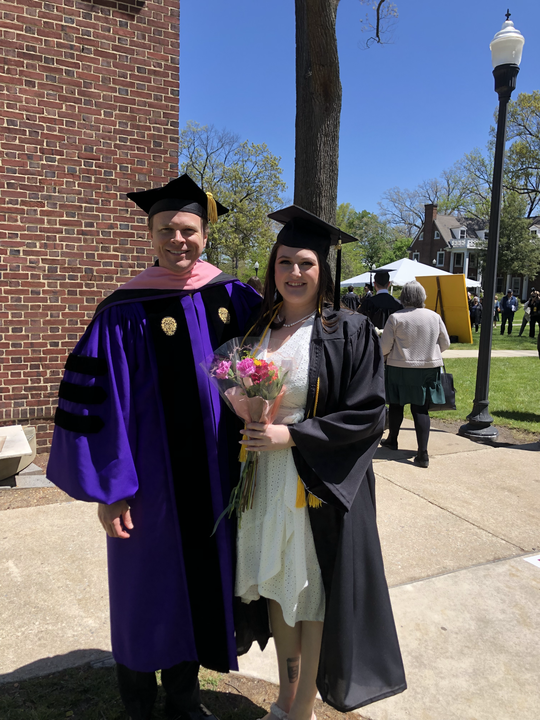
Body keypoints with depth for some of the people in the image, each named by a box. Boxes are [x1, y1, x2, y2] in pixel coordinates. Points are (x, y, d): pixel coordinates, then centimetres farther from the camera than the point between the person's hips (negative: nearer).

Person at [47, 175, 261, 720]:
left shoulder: (232, 296, 0)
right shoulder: (125, 311, -11)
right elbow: (99, 400, -11)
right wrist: (110, 487, -13)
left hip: (213, 474, 4)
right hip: (151, 475, -4)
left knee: (200, 579, 19)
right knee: (147, 589, 14)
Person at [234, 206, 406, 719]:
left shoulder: (349, 332, -10)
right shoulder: (257, 329, 5)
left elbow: (367, 414, -13)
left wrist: (291, 435, -19)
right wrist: (247, 423, -6)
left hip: (319, 484, -5)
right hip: (264, 480, 5)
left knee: (313, 598, 9)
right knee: (277, 587, 18)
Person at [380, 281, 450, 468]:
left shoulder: (395, 318, -10)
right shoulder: (434, 317, 0)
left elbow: (384, 347, -9)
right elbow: (445, 344, 7)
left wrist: (385, 354, 14)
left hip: (400, 368, -2)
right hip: (428, 368, 2)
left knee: (396, 404, 16)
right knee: (421, 409, 3)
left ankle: (392, 440, 34)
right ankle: (423, 454, 0)